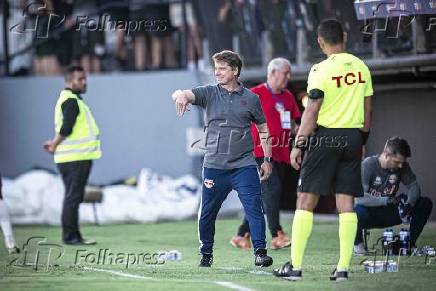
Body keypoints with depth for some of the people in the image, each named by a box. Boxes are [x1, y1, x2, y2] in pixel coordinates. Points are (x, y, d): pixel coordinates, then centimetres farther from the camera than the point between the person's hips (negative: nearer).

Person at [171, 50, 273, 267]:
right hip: (214, 166, 1)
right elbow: (180, 94, -11)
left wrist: (267, 159, 12)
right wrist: (181, 96, -37)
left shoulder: (250, 98, 6)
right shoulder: (209, 93, 5)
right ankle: (206, 254, 23)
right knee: (207, 214, 7)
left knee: (254, 209, -12)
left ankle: (260, 252, -8)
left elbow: (263, 129, 16)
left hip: (244, 165, -1)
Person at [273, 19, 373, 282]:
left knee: (306, 201, 1)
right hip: (353, 138, 5)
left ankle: (295, 267, -1)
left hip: (325, 137, -5)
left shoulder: (321, 70, -10)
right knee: (347, 203, 5)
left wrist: (298, 145, -9)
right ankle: (343, 268, 1)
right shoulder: (361, 68, 7)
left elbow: (312, 112, -13)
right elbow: (367, 110, 12)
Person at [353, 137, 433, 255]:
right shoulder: (368, 165, -21)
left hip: (389, 214, 5)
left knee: (426, 203, -11)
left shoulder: (402, 166, -5)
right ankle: (358, 243, -9)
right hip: (369, 212, -5)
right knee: (357, 212, -42)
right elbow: (359, 198, -29)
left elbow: (414, 186, 1)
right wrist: (387, 200, -37)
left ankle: (410, 243, 5)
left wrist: (409, 204, -22)